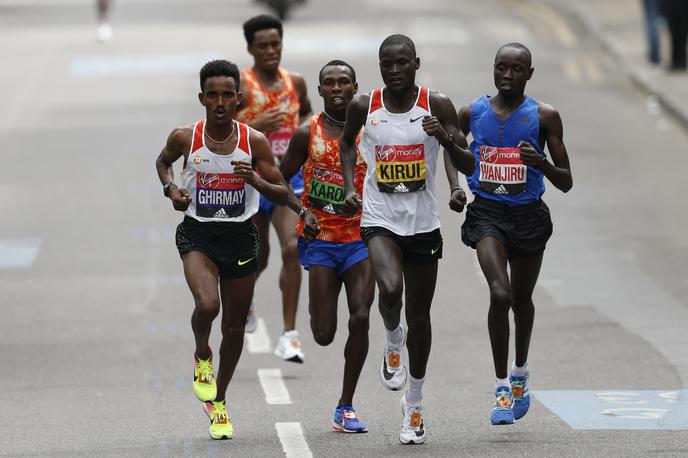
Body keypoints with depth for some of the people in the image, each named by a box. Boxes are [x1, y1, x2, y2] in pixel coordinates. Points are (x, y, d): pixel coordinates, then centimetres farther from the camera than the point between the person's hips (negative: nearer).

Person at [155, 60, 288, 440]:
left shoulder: (254, 142, -8)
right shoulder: (185, 138, -7)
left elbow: (282, 196, -4)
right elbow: (163, 162, 16)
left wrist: (256, 181, -24)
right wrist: (170, 188, -4)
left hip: (240, 236, 2)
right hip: (197, 234, -2)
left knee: (235, 325, 10)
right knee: (207, 305, -27)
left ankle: (218, 402, 32)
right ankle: (202, 357, 9)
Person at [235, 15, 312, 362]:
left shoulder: (295, 83, 5)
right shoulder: (239, 86, -9)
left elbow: (306, 111, 27)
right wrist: (255, 126, -26)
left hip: (288, 178, 2)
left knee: (293, 248, -17)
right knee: (257, 257, 11)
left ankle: (289, 335, -15)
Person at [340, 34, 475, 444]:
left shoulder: (438, 106, -7)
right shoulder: (364, 106, -4)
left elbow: (469, 166, -6)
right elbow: (347, 141, 19)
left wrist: (446, 138, -25)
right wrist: (349, 186, 6)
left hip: (424, 223, 1)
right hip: (380, 220, -1)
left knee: (419, 315, 9)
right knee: (390, 289, -28)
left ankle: (414, 403, 27)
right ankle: (393, 341, 7)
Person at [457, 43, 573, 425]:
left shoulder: (544, 116, -4)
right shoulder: (471, 114, 0)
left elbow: (566, 183, -3)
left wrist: (542, 163, -22)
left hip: (529, 216, 1)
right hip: (487, 212, -1)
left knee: (521, 300, 17)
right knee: (500, 294, -22)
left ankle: (520, 373, 44)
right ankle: (502, 386, -13)